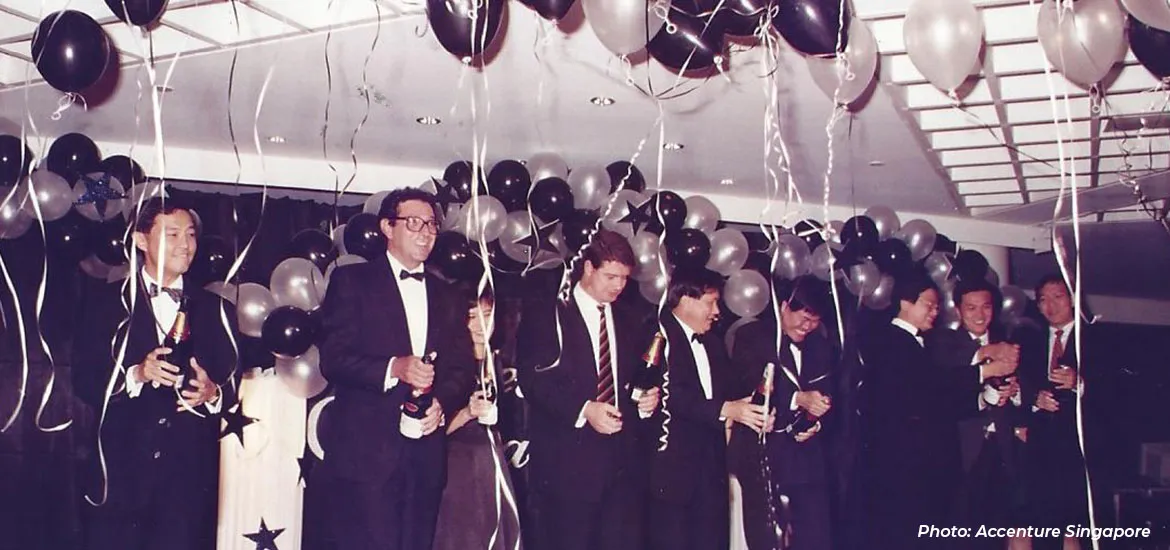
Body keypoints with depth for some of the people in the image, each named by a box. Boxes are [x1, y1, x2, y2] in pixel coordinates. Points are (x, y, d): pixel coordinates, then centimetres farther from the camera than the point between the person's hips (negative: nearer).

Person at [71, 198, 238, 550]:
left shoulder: (216, 310, 13)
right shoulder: (104, 301, 8)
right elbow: (84, 380, 0)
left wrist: (212, 393, -13)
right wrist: (135, 375, -16)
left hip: (191, 477, 1)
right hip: (120, 472, -1)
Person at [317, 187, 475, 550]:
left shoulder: (447, 297, 19)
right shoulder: (352, 281, 3)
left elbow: (463, 368, 12)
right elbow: (333, 358, -6)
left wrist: (442, 404, -8)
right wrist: (393, 368, -21)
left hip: (426, 455, 5)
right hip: (365, 452, -5)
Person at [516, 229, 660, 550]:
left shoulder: (628, 323, 19)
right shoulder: (546, 316, 0)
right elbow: (533, 380, -10)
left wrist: (650, 396, -1)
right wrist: (583, 410, -21)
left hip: (624, 461, 5)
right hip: (569, 462, -5)